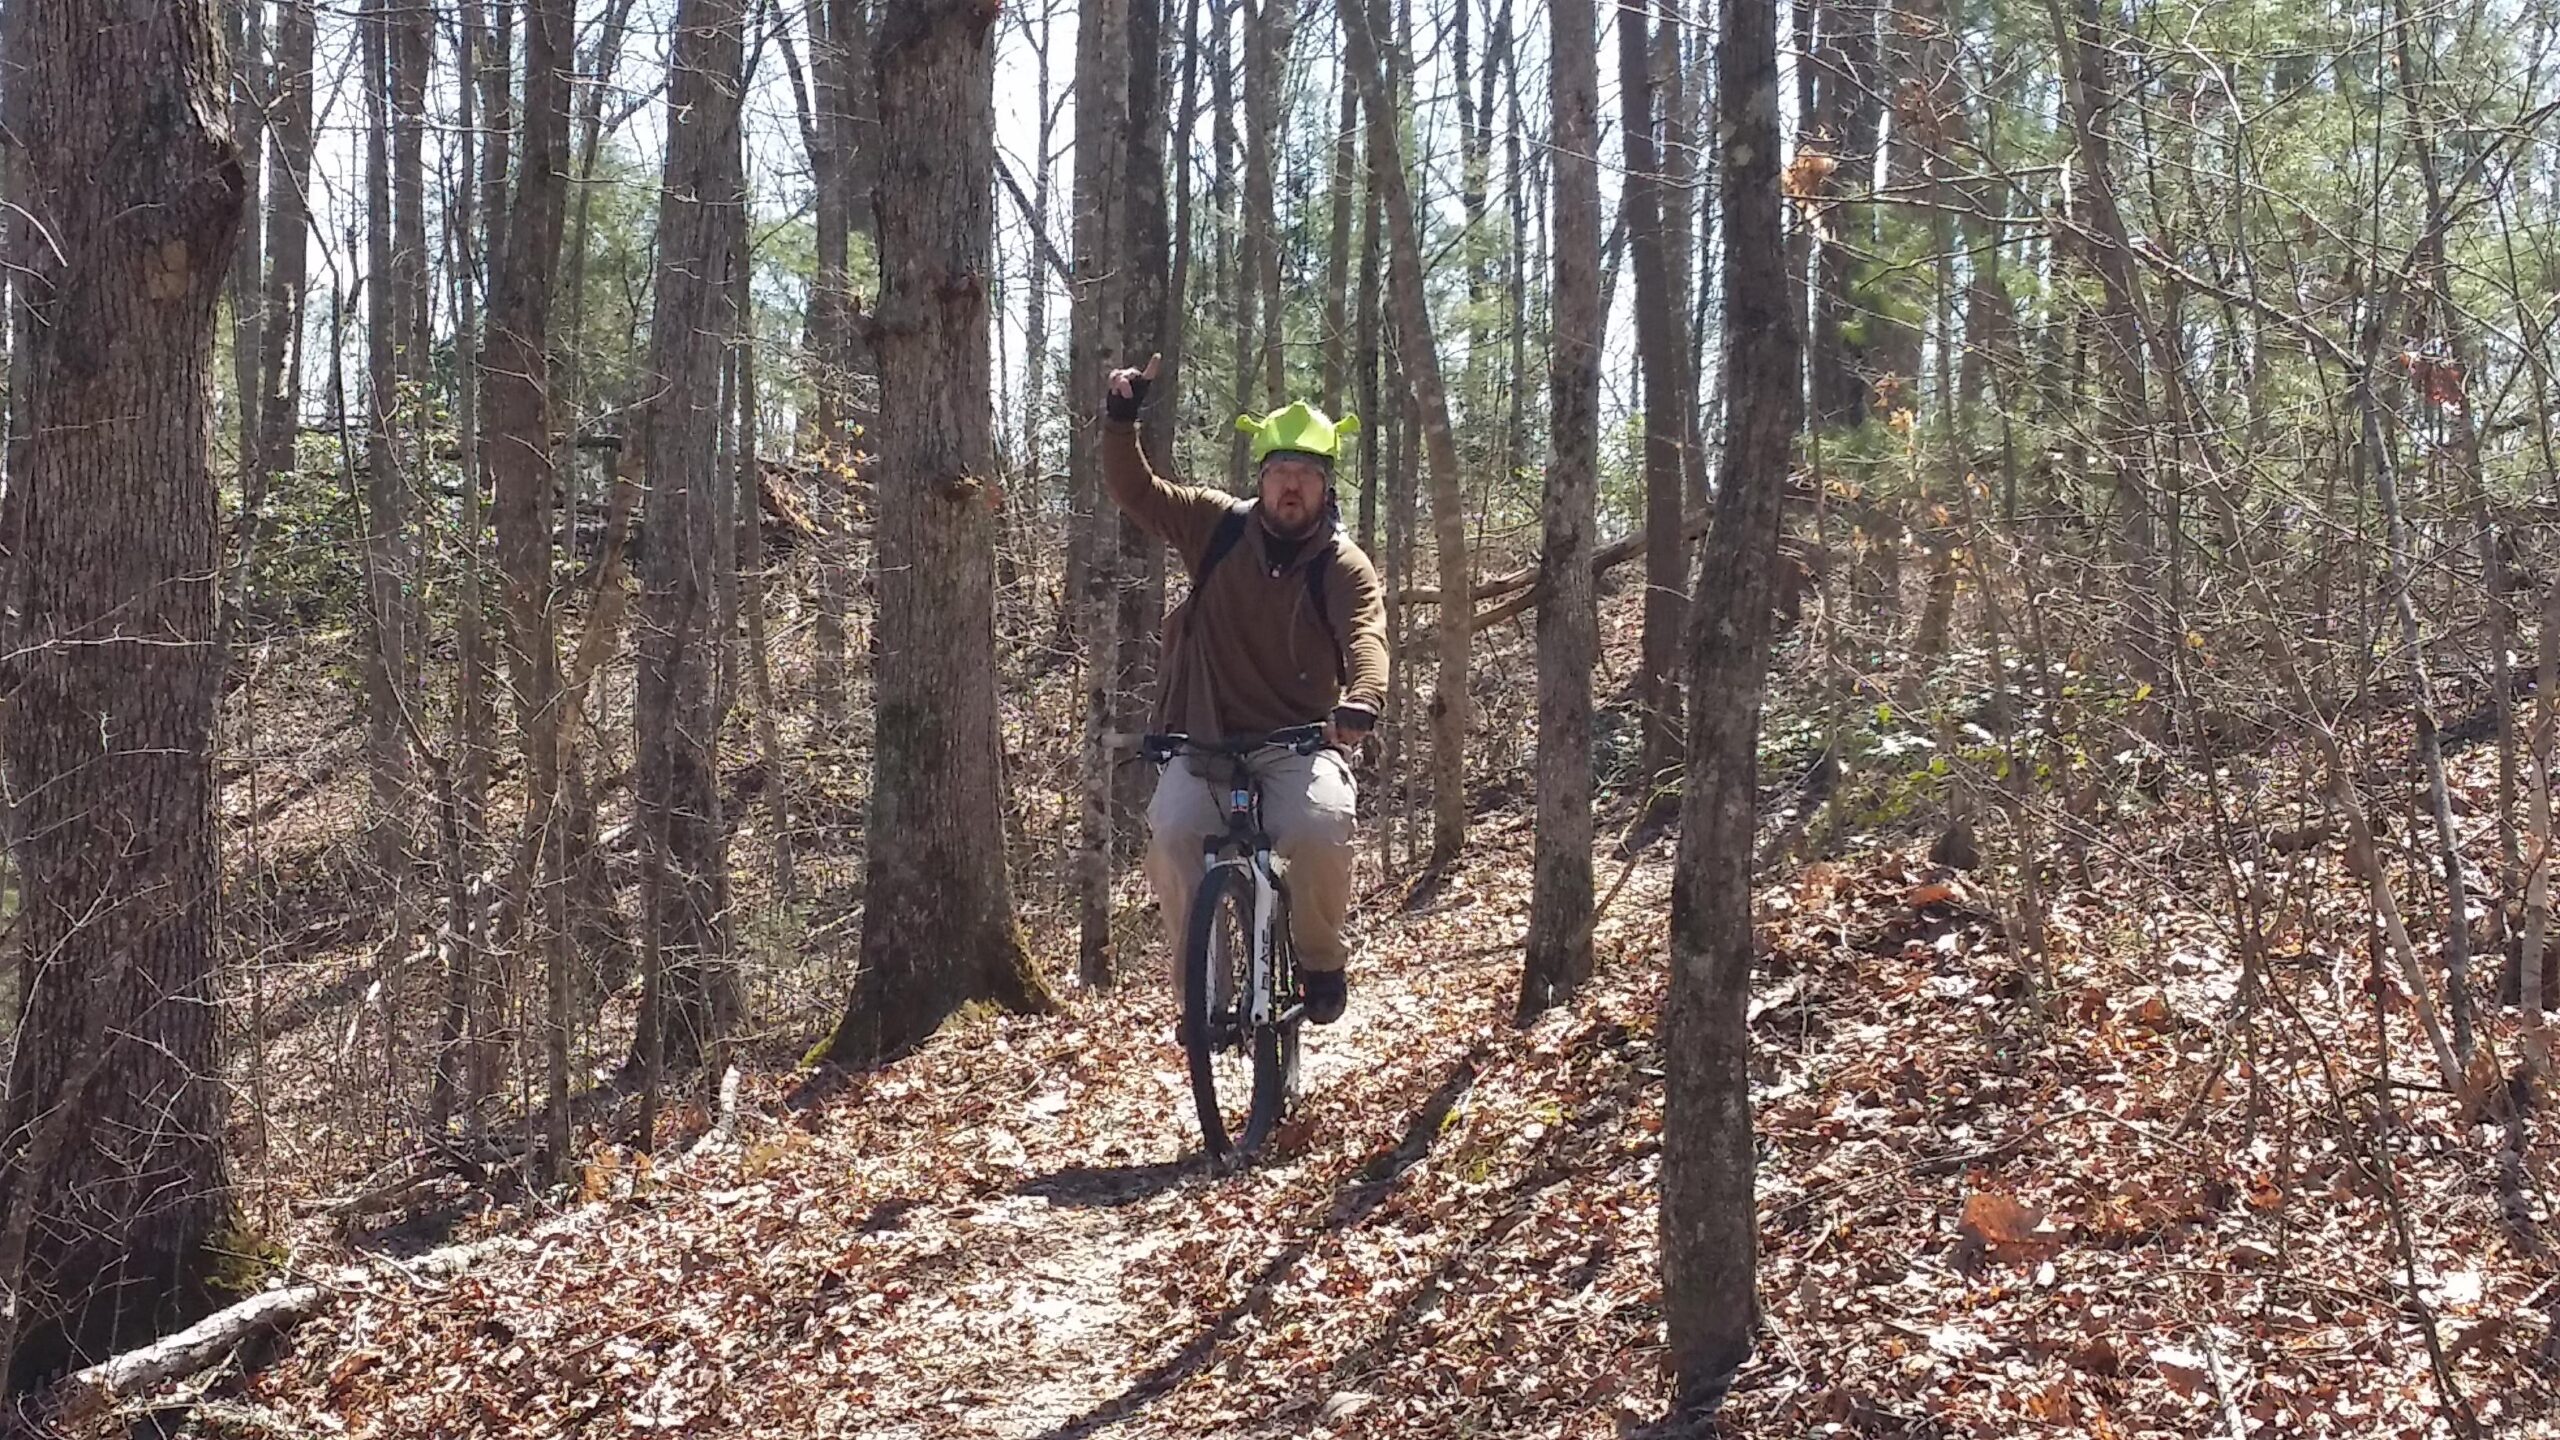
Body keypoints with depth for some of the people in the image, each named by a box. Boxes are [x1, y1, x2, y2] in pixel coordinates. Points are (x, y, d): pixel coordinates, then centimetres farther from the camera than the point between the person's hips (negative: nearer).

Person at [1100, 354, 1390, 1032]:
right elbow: (1133, 489, 8)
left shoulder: (1344, 565, -2)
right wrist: (1122, 417, -9)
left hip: (1300, 741, -1)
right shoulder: (1218, 527, 5)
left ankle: (1323, 962, -2)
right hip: (1205, 737, 2)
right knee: (1172, 833, -27)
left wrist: (1361, 702, -41)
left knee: (1320, 828, -31)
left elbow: (1366, 635, -20)